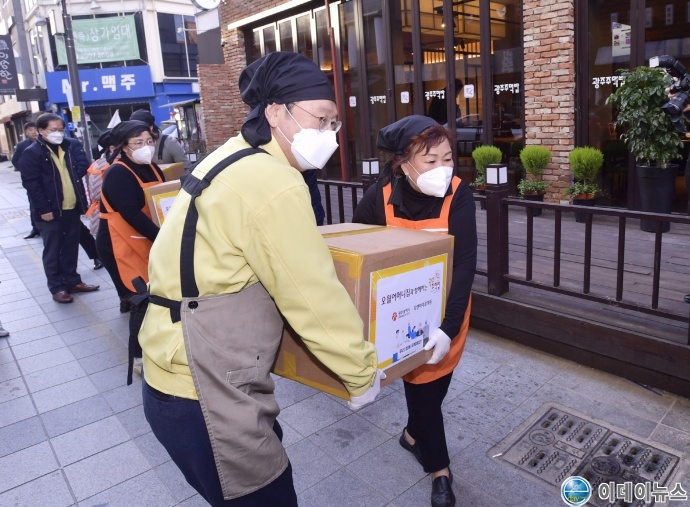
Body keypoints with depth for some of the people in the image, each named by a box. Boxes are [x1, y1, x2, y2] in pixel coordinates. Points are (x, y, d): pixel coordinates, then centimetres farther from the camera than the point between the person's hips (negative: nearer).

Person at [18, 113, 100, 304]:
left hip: (72, 208, 5)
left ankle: (72, 280, 27)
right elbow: (31, 184, -12)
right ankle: (57, 287, 14)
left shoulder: (72, 145, 7)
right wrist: (43, 209, -16)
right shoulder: (31, 153, -8)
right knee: (52, 251, 5)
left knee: (71, 248, 14)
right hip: (50, 211, -5)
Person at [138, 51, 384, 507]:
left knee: (270, 468, 25)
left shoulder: (236, 158, 9)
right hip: (202, 396, -9)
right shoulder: (273, 184, -22)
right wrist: (364, 374, -5)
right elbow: (317, 300, -18)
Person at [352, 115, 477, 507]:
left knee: (437, 380, 17)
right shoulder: (380, 197, -21)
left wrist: (449, 327, -34)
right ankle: (440, 469, 28)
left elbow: (464, 264, -25)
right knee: (420, 382, 6)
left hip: (446, 309, 1)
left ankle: (414, 434, 47)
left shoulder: (459, 195, -22)